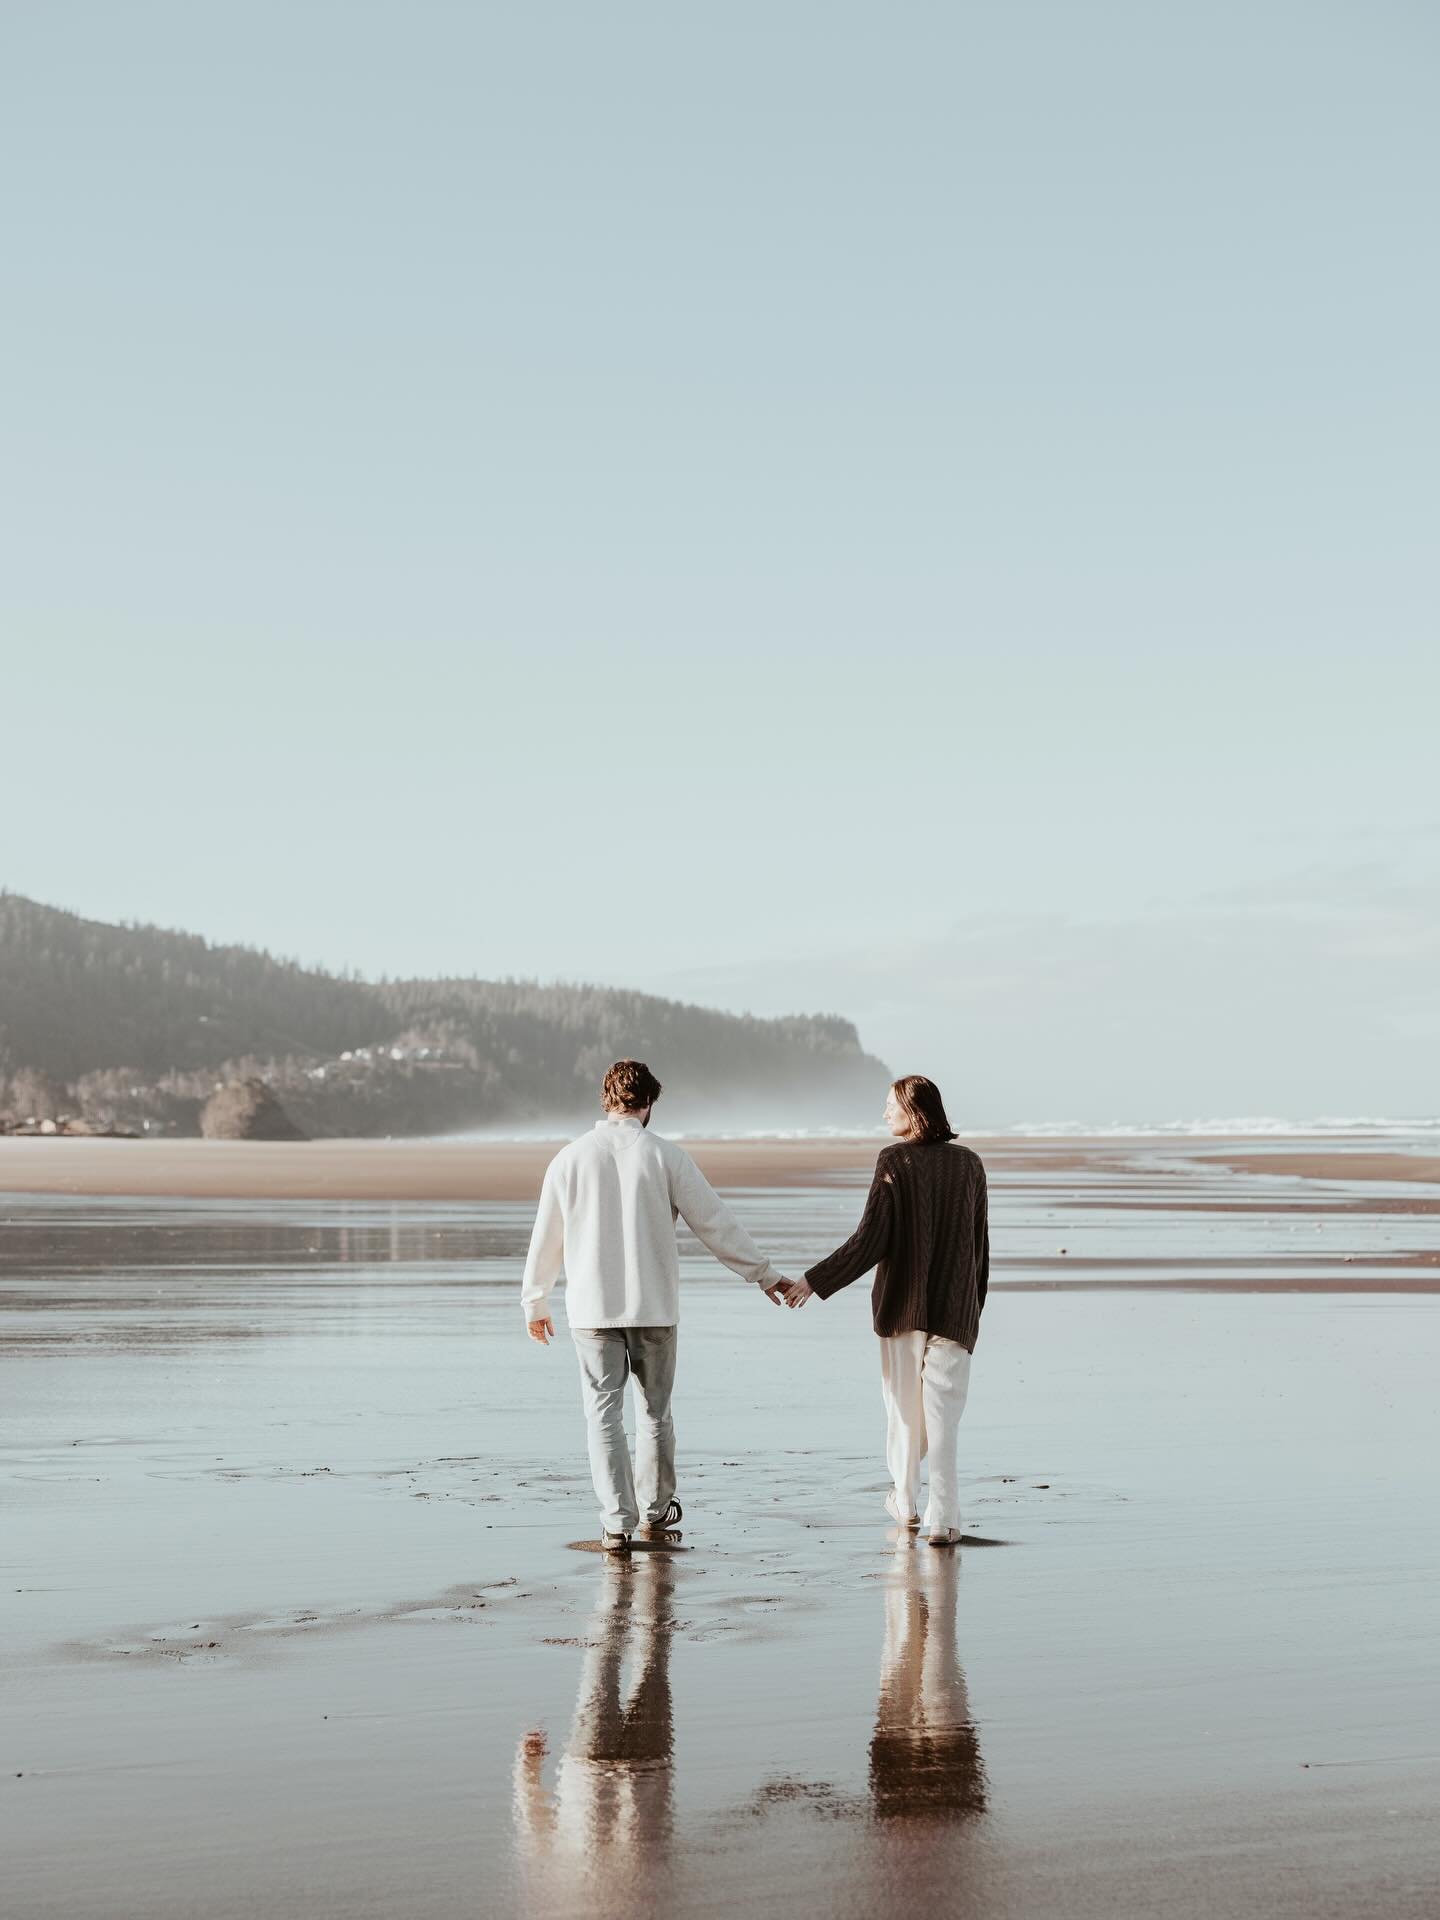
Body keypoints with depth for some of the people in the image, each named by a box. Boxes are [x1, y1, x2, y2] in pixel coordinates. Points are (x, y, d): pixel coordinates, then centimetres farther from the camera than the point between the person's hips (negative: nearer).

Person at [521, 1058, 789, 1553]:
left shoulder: (570, 1159, -1)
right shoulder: (665, 1156, -5)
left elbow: (545, 1238, 6)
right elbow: (716, 1223, -2)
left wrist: (535, 1302, 18)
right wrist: (764, 1273, 8)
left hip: (592, 1308, 0)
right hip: (654, 1307, 0)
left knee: (604, 1414, 4)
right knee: (654, 1410, 14)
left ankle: (617, 1523, -2)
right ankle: (656, 1509, 28)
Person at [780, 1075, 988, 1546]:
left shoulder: (894, 1161, -9)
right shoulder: (969, 1163, 3)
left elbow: (870, 1239, -13)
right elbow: (980, 1245, 8)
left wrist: (815, 1282, -9)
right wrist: (973, 1308, 18)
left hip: (902, 1306, -2)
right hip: (956, 1310, 2)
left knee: (903, 1407, 14)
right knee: (943, 1415, 2)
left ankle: (905, 1502, 27)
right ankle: (943, 1520, -4)